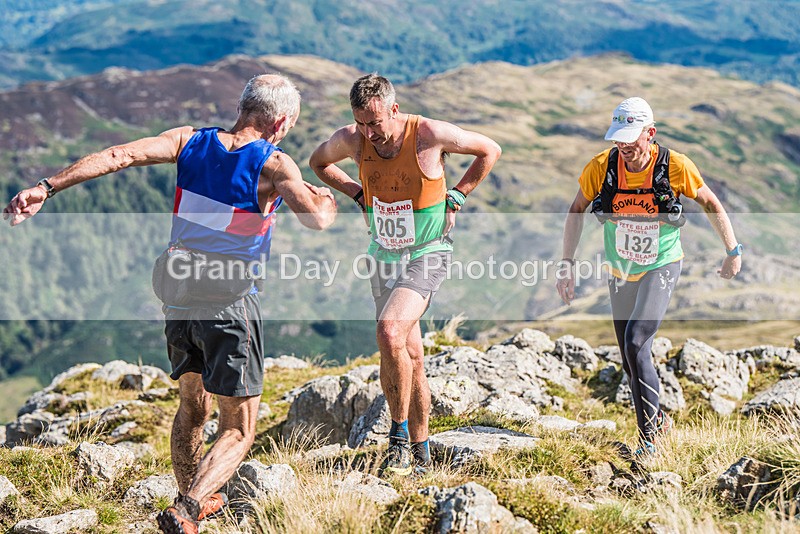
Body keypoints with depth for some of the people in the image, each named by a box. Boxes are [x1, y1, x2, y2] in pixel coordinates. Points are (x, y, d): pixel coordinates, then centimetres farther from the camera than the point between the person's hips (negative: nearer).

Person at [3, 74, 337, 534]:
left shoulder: (190, 141, 1)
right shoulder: (273, 163, -12)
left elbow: (119, 155, -10)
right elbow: (317, 220, -23)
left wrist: (48, 187, -13)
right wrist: (327, 201, 1)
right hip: (229, 300, -6)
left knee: (193, 409, 26)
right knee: (239, 431, 3)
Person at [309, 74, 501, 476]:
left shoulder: (430, 134, -18)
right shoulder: (351, 140, -8)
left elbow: (490, 150, -2)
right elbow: (318, 163, 15)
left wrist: (456, 196, -5)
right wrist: (358, 194, 4)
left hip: (427, 254, -5)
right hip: (384, 255, 5)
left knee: (390, 331, -27)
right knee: (409, 354, 10)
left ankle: (401, 436, -13)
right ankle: (420, 453, 22)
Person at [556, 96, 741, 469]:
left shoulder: (675, 167, -20)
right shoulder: (601, 167, -16)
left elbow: (711, 204, -3)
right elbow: (576, 211, -1)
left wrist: (733, 251, 3)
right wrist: (567, 265, -6)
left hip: (661, 269, -3)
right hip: (621, 273, 4)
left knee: (636, 343, -22)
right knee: (632, 361, 11)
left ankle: (647, 439, -10)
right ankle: (658, 419, 38)